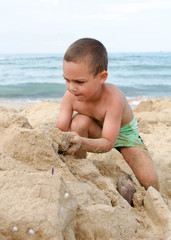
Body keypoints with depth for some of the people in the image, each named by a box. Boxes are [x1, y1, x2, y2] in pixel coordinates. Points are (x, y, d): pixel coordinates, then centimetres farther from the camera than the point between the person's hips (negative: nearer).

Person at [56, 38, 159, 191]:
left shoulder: (113, 98, -39)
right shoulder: (70, 96, -26)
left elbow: (108, 143, -41)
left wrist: (82, 142, -60)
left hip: (123, 132, -3)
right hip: (97, 130, 3)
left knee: (150, 183, -20)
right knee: (79, 121, -33)